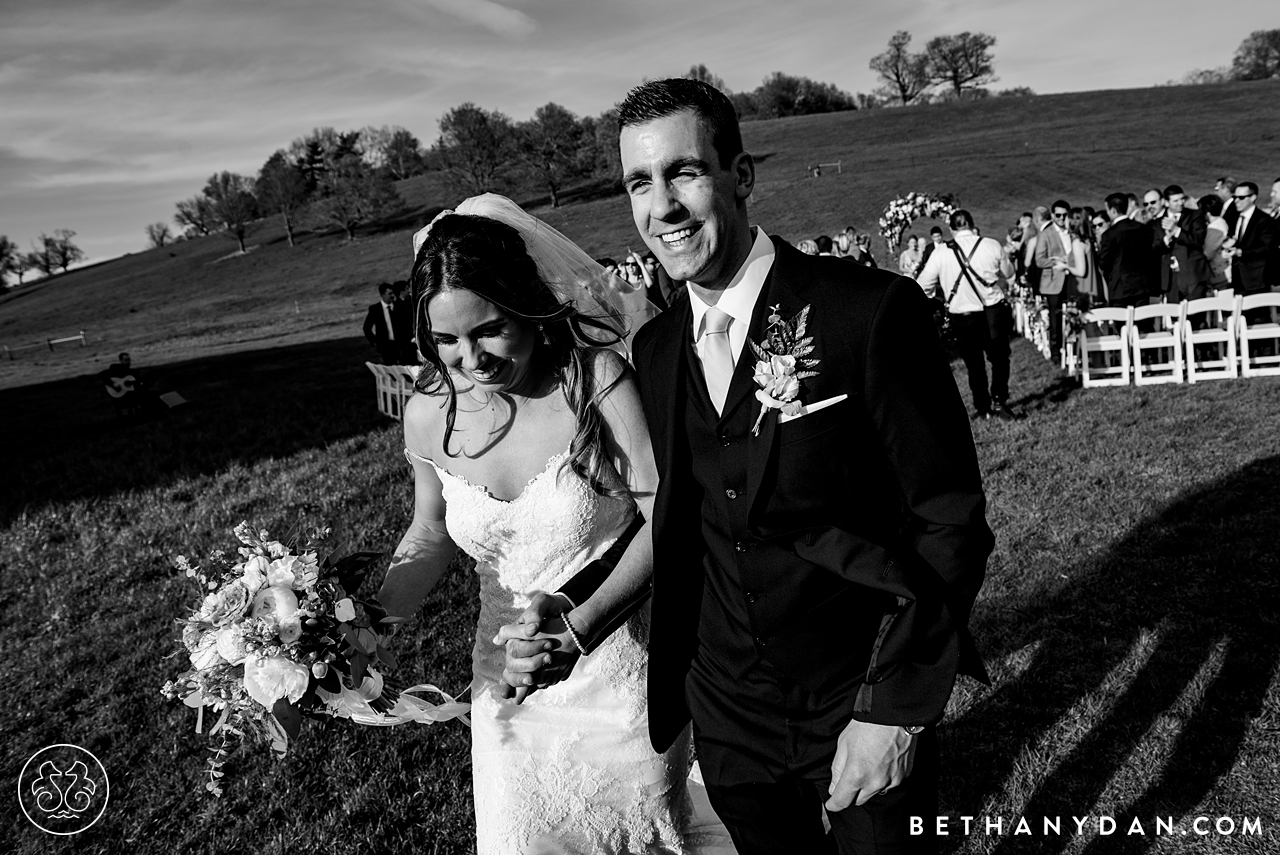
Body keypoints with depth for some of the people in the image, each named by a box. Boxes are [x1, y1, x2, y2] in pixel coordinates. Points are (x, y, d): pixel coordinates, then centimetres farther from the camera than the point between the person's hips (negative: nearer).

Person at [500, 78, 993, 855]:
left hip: (864, 706, -4)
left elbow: (950, 521, -15)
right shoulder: (655, 350, -1)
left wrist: (897, 709, -17)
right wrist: (579, 609, -8)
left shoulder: (873, 312, -18)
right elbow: (674, 521, 7)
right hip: (726, 717, 5)